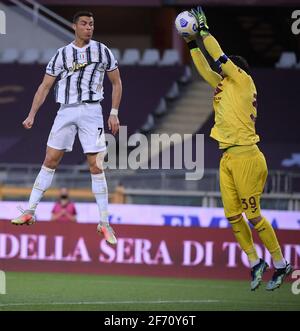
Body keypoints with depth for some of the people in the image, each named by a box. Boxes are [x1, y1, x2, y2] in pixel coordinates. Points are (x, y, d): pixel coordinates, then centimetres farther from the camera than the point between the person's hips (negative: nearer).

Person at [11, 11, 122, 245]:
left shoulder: (102, 51, 4)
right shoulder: (61, 55, 8)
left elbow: (116, 82, 10)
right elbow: (45, 86, 10)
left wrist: (114, 113, 2)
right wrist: (32, 115, 3)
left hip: (91, 111, -2)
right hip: (66, 111, 2)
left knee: (96, 166, -5)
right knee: (50, 161, 2)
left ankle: (104, 223, 0)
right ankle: (30, 212, 7)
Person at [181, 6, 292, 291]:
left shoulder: (243, 82, -4)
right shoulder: (224, 85, 16)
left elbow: (220, 57, -8)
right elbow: (204, 69, 24)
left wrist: (204, 30, -1)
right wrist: (192, 43, 17)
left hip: (246, 157, -8)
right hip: (227, 158, 8)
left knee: (252, 215, -6)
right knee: (232, 215, 4)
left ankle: (281, 264, 3)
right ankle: (255, 263, 12)